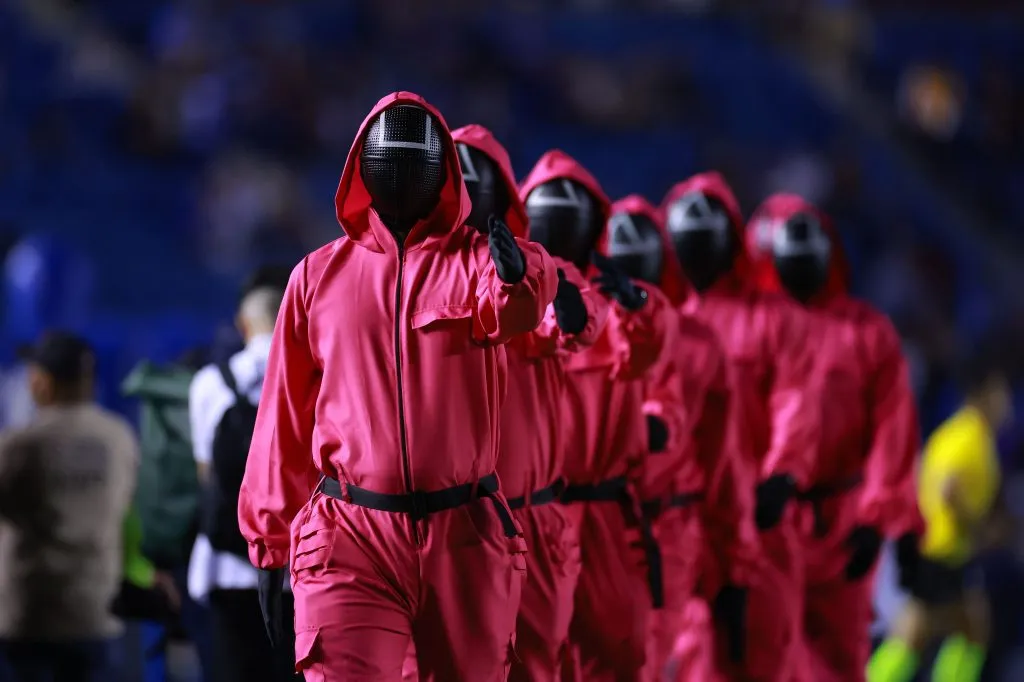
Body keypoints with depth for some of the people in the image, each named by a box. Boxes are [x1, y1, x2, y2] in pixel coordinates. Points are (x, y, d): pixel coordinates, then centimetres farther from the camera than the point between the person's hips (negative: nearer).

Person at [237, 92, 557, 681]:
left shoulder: (477, 258, 5)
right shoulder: (320, 274, 10)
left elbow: (521, 303, -20)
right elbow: (285, 415, 14)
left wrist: (515, 278, -44)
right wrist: (270, 542, 13)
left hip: (465, 539, 0)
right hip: (351, 537, 0)